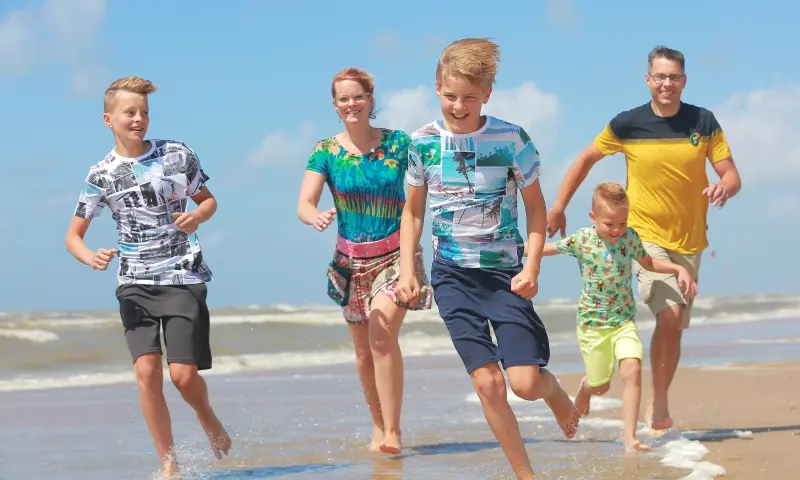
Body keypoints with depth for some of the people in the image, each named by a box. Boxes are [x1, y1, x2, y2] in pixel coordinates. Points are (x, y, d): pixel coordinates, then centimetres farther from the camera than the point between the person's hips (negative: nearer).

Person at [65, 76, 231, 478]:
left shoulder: (179, 156, 2)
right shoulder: (101, 176, 0)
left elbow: (208, 200, 16)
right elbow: (73, 236, 6)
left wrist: (197, 217, -8)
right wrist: (90, 257, -17)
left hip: (184, 279, 0)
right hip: (135, 283, 1)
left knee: (183, 374, -10)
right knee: (146, 370, -15)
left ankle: (208, 419, 25)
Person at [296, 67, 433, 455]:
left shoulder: (397, 143, -5)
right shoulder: (326, 152, -4)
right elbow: (303, 205, -14)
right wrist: (316, 218, -35)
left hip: (396, 254, -3)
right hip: (352, 259, 3)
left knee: (382, 332, -23)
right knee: (363, 350, 11)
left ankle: (393, 431, -20)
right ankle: (378, 427, 30)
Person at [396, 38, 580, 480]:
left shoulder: (511, 139, -8)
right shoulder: (423, 142, -1)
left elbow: (536, 207, -1)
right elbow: (412, 211, 11)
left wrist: (532, 268, -12)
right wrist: (407, 271, 2)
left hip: (504, 271, -2)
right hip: (452, 276, 2)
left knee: (525, 383, -10)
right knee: (487, 382, -5)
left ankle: (555, 391, 27)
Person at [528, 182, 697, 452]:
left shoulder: (630, 237, -2)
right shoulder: (582, 241, -11)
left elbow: (648, 262, 17)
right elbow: (545, 248, 3)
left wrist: (679, 269, 6)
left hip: (625, 321, 1)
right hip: (593, 324, -1)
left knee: (632, 371, -20)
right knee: (601, 385, 10)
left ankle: (629, 438, -17)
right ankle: (585, 387, 50)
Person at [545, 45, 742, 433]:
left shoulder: (704, 122, -3)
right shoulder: (628, 124, -7)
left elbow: (732, 176, -3)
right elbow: (586, 159, 6)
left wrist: (724, 187, -28)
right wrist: (558, 208, 4)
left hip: (689, 240, 3)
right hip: (646, 236, -3)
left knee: (674, 326, 10)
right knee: (670, 313, -22)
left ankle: (658, 405, 26)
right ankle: (659, 404, -12)